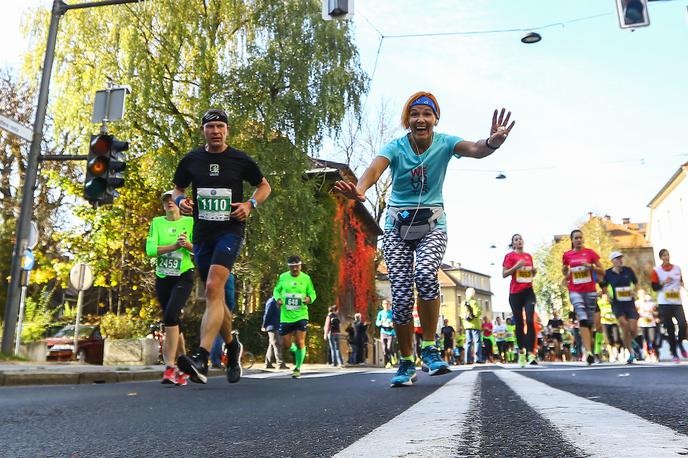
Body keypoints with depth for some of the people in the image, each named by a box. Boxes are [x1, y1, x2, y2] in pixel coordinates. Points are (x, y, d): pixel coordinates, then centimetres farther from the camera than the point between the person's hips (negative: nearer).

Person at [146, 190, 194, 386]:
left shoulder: (190, 222, 0)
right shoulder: (157, 222, 5)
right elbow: (150, 250, -8)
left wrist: (188, 245, -26)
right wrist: (174, 246, -22)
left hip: (183, 277, -3)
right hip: (162, 278, 3)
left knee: (170, 315, -23)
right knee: (173, 321, 9)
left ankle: (170, 367, -20)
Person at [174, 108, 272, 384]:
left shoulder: (240, 160, 1)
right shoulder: (191, 160, 8)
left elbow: (264, 186, 13)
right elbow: (177, 189, 20)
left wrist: (250, 204, -6)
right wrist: (181, 201, -3)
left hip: (230, 231, -4)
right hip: (202, 234, 4)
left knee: (213, 289, -23)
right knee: (215, 296, 11)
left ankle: (201, 359, -28)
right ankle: (232, 346, 33)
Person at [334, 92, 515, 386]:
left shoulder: (444, 143, -6)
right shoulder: (396, 147, -8)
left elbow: (474, 150, -26)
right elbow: (375, 168, -28)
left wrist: (492, 142, -51)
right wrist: (359, 189, -52)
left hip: (432, 224, 0)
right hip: (397, 226, 1)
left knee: (425, 273, -30)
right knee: (401, 295, -8)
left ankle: (429, 349, -10)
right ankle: (407, 362, 13)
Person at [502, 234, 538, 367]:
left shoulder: (528, 256, 14)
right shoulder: (509, 256, 0)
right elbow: (504, 274, -5)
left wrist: (534, 271, 3)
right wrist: (517, 266, -16)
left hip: (528, 291, 3)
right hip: (515, 292, -3)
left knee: (530, 321, -11)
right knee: (519, 323, 4)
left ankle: (531, 353, -14)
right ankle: (521, 351, 18)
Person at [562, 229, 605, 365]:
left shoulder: (590, 252, 2)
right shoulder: (567, 255, 6)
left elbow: (602, 272, 4)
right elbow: (564, 271, 24)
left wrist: (591, 267, -13)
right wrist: (566, 275, 2)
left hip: (590, 291, 1)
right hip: (575, 291, -1)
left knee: (590, 322, 9)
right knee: (583, 320, -17)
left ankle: (589, 350, 24)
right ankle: (589, 352, -24)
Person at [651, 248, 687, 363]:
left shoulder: (677, 268, 9)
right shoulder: (656, 270, -2)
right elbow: (654, 287, -3)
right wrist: (663, 283, -19)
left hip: (677, 302, 2)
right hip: (664, 304, -2)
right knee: (670, 329, 3)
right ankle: (674, 353, 16)